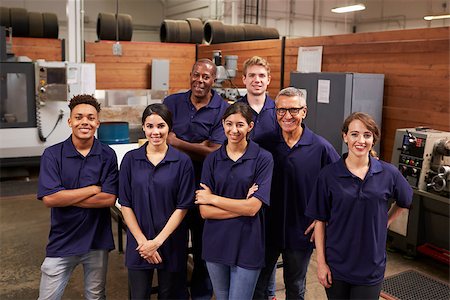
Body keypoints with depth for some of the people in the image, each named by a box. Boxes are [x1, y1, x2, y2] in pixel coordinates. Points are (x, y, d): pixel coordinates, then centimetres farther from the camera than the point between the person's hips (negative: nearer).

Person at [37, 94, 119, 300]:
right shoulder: (52, 154, -7)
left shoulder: (107, 156, -5)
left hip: (97, 241, 1)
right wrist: (93, 189, -14)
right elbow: (48, 199, -17)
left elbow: (109, 198, -13)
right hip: (61, 242, -1)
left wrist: (65, 197, -15)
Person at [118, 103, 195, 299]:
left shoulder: (182, 162, -5)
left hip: (171, 244, -1)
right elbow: (125, 204, -1)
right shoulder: (130, 159, -1)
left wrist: (158, 241, -11)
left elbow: (182, 207, -6)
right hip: (138, 244, 1)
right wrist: (143, 241, -9)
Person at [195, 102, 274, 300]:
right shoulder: (212, 159, 1)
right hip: (216, 244, 3)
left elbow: (253, 208, -15)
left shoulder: (263, 159, -8)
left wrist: (213, 198, -9)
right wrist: (242, 206, -16)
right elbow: (204, 211, -6)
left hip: (247, 245, -3)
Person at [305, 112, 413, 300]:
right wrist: (321, 262, -6)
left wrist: (385, 223, 3)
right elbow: (320, 221, -4)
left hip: (371, 268, 1)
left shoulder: (388, 174, -5)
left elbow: (404, 202, 16)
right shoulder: (329, 175, -9)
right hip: (336, 266, 0)